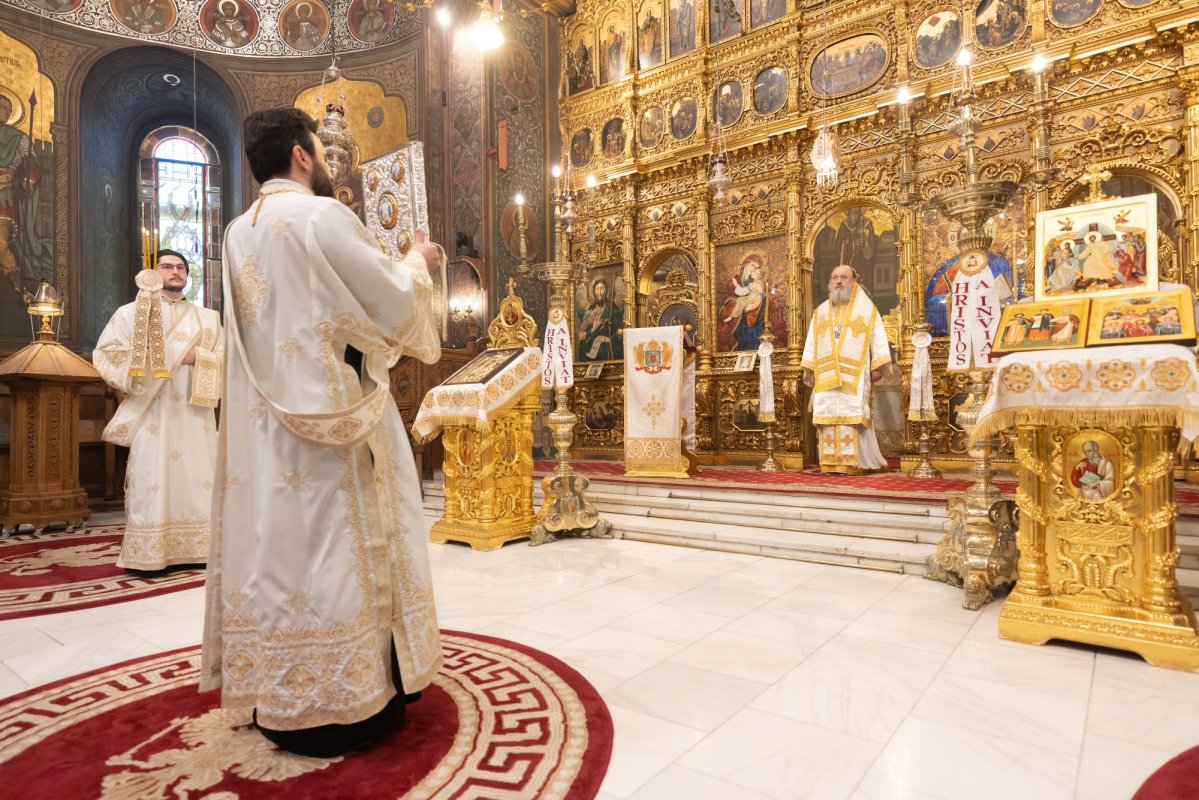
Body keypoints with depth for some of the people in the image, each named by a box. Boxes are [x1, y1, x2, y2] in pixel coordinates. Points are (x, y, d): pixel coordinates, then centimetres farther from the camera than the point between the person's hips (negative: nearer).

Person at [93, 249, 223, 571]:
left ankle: (196, 550, 6)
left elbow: (226, 359, 8)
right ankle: (148, 554, 0)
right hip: (151, 412, -2)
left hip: (195, 414, 2)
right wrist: (142, 362, -11)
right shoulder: (131, 312, 11)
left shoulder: (208, 318, 16)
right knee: (151, 481, -6)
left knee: (198, 480, 0)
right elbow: (105, 352, 3)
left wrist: (196, 356, -8)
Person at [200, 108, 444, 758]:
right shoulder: (322, 215, -10)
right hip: (328, 416, -8)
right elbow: (390, 303, -10)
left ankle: (278, 699, 24)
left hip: (264, 425, 8)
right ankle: (340, 707, 12)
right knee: (333, 545, 0)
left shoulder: (241, 232, 14)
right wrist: (416, 261, 9)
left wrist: (390, 264, 29)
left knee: (276, 540, 12)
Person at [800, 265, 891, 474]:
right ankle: (830, 462, 1)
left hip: (854, 376, -3)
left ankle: (851, 462, -7)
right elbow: (811, 342, 15)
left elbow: (878, 338, 4)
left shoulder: (866, 309, 8)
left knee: (851, 415, -9)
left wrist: (877, 367, -5)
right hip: (826, 375, 3)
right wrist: (808, 368, 7)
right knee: (828, 415, -2)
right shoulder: (820, 312, 17)